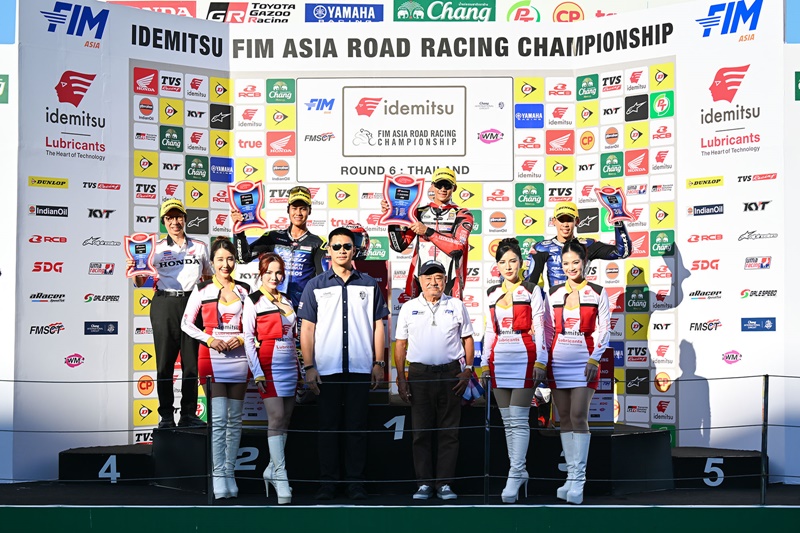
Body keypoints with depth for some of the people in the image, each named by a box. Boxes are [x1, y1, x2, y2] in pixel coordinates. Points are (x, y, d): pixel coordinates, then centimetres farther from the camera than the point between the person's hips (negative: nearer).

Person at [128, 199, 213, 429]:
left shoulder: (200, 247, 12)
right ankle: (166, 416, 5)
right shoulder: (157, 249, 7)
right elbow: (140, 282, 5)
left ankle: (188, 415, 6)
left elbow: (208, 279, 22)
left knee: (192, 361, 1)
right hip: (164, 304, -1)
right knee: (165, 362, 0)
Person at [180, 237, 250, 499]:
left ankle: (230, 473, 12)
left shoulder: (244, 290, 10)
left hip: (239, 357, 3)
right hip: (212, 357, -3)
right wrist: (209, 340, -10)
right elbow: (186, 323, 4)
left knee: (235, 419, 6)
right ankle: (218, 475, -7)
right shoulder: (203, 290, 3)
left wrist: (241, 339, -6)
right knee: (219, 419, -9)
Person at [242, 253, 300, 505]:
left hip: (290, 365, 6)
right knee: (276, 418, -12)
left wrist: (299, 368, 15)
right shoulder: (253, 301, -1)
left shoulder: (287, 301, 16)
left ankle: (272, 470, 16)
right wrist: (257, 373, -13)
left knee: (284, 420, 5)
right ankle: (281, 478, -12)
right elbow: (248, 339, -6)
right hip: (269, 366, -6)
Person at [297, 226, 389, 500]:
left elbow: (378, 325, 10)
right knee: (328, 426, 4)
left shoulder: (369, 285, 9)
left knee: (357, 426, 4)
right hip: (327, 368, -1)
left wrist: (379, 363, 2)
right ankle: (327, 482, 10)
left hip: (360, 367, 1)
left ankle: (356, 482, 10)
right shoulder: (316, 286, 6)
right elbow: (307, 328, 3)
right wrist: (309, 367, -5)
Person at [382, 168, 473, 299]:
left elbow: (457, 248, -10)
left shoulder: (463, 215, 7)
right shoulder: (419, 213, 14)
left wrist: (427, 232, -14)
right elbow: (399, 246, 6)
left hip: (449, 284, -2)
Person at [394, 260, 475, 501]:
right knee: (421, 432, 1)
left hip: (450, 374, 0)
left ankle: (444, 484, 6)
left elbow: (468, 339, 11)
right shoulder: (409, 308, 8)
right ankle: (424, 484, 7)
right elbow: (400, 345, 9)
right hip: (419, 374, 0)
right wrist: (401, 379, 2)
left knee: (449, 432, 1)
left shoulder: (456, 306, 8)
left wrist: (467, 370, 0)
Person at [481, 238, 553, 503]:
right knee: (508, 421, 5)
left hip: (524, 358, -5)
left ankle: (515, 476, -11)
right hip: (499, 360, 5)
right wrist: (485, 363, 13)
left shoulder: (532, 291, 1)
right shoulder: (492, 294, 15)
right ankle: (520, 473, 11)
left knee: (519, 419, -10)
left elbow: (540, 328, -3)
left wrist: (540, 362, -10)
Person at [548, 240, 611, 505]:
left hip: (584, 361, -4)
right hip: (557, 361, 4)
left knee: (579, 417, -11)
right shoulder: (554, 293, 11)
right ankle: (571, 477, 11)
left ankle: (577, 480, -10)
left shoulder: (597, 293, 3)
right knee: (565, 418, 5)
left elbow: (604, 329, -1)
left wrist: (594, 359, -10)